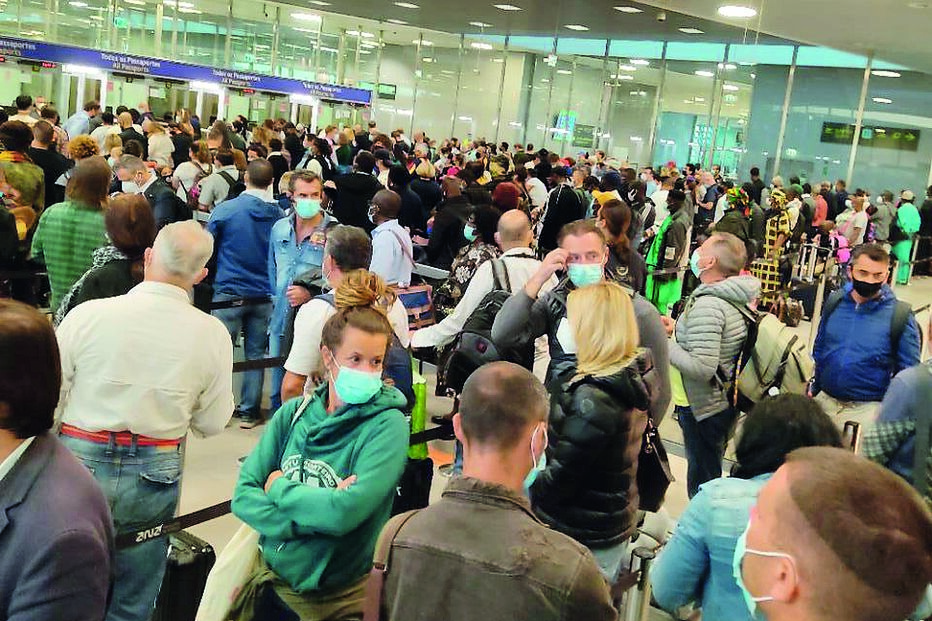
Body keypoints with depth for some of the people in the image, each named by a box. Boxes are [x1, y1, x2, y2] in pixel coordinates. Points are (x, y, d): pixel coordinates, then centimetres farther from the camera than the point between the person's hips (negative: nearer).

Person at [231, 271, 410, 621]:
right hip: (271, 580, 4)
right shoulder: (293, 414, -3)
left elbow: (346, 511, -28)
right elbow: (243, 497, -8)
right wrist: (315, 515, -22)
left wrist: (278, 488, -13)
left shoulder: (387, 425, -16)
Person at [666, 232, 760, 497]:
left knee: (701, 486, 6)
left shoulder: (707, 305, -27)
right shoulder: (738, 297, 2)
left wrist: (665, 346, -20)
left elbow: (702, 367, -31)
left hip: (704, 408, -9)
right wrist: (678, 328, 9)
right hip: (726, 403, 9)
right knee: (712, 475, 24)